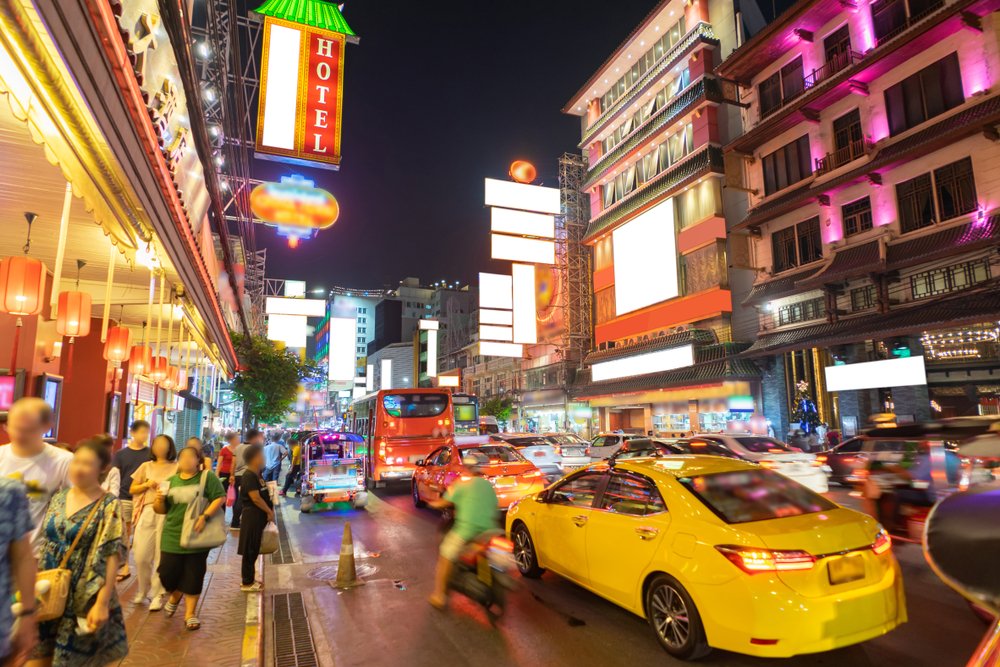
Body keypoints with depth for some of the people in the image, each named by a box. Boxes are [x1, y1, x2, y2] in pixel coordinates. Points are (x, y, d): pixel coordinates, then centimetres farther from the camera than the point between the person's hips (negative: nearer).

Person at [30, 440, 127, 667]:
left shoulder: (109, 506, -12)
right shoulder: (58, 499, 4)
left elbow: (112, 556, -15)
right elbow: (44, 544, 14)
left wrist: (102, 603, -18)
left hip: (84, 599, -5)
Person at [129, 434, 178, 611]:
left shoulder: (177, 468, 4)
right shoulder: (146, 467, 14)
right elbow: (132, 489, 17)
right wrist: (146, 485, 0)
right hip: (147, 513, 3)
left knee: (162, 556, -1)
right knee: (141, 556, 3)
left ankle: (158, 594, 13)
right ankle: (143, 590, 27)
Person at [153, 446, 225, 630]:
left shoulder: (207, 477, -3)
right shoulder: (171, 481, 9)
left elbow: (220, 498, -11)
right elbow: (160, 510, 13)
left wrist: (205, 517, -22)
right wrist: (160, 499, -9)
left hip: (196, 537, -3)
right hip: (172, 537, 3)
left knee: (193, 577, 4)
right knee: (168, 573, 6)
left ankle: (190, 613, 21)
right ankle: (175, 597, 39)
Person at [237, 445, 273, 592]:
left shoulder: (257, 475, 11)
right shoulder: (249, 476, -18)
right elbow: (256, 498, -22)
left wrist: (270, 510, 7)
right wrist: (269, 511, -14)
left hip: (259, 516, 9)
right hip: (252, 516, -9)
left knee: (254, 550, 17)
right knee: (250, 551, 2)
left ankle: (250, 579, 28)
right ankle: (247, 583, 12)